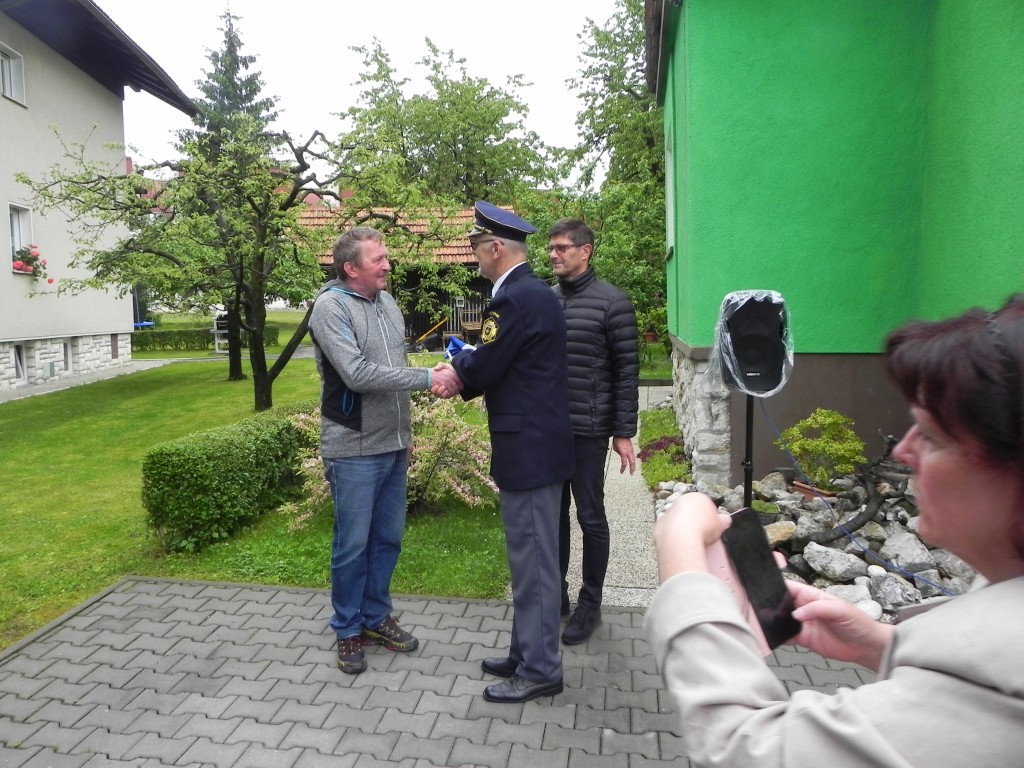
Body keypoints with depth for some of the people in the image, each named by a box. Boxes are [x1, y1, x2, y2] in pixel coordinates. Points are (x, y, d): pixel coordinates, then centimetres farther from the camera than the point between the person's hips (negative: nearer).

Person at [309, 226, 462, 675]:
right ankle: (348, 631, 24)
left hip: (394, 446, 7)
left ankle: (375, 618, 33)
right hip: (354, 451, -7)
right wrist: (428, 378, -23)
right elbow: (357, 373, -24)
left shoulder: (387, 301, 9)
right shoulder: (331, 307, -13)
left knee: (388, 538, 15)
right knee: (353, 545, 5)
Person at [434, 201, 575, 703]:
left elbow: (483, 369, -16)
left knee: (532, 560, 2)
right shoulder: (535, 291, 14)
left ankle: (539, 671, 17)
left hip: (528, 449, -11)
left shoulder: (516, 298, -18)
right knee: (530, 556, 19)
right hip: (536, 443, 11)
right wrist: (467, 370, 7)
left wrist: (459, 365, 4)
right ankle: (527, 654, 33)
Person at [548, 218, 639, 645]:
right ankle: (556, 594, 30)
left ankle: (590, 604, 22)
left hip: (587, 430, -5)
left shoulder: (612, 302, -7)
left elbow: (627, 371, -7)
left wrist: (624, 433, -9)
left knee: (590, 517, 6)